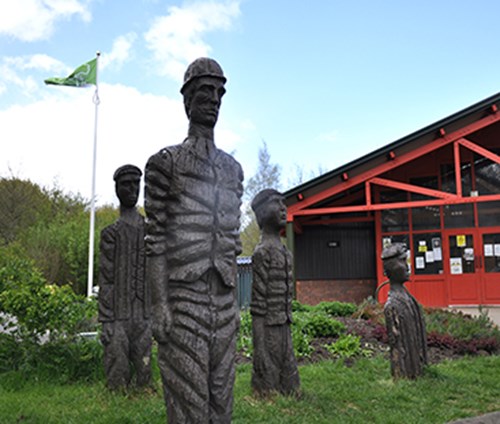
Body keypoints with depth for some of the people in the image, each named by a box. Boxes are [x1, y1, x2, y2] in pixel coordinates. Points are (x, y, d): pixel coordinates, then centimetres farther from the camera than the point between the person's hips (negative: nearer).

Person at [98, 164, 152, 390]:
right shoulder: (111, 234, 1)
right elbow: (105, 282, -3)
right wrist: (106, 322, -10)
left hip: (144, 318, 3)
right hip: (119, 319, -3)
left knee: (144, 374, 7)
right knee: (118, 377, 0)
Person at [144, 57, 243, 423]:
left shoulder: (233, 168, 15)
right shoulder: (165, 162, -2)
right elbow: (156, 238, -7)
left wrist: (235, 302, 13)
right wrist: (159, 305, -14)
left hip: (223, 298, 6)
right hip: (183, 295, -5)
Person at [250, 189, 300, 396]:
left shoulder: (282, 250, 13)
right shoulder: (262, 252, -14)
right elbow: (258, 300, -17)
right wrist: (260, 348, -18)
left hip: (283, 326, 9)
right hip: (269, 329, -9)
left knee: (287, 376, 15)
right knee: (267, 377, 0)